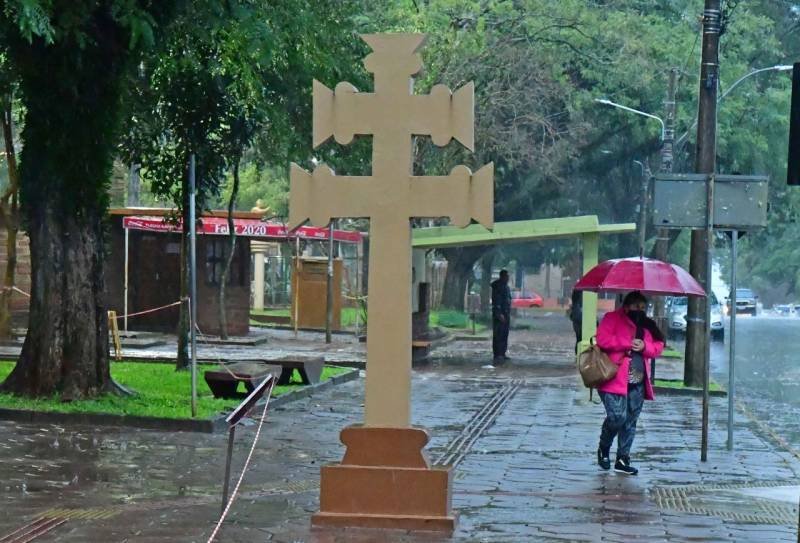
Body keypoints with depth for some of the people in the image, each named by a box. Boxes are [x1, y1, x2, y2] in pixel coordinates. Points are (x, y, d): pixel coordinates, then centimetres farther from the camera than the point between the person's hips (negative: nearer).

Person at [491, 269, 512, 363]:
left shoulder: (506, 287, 18)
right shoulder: (497, 286, -12)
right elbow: (496, 302, -18)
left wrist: (508, 314, 21)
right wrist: (499, 314, -24)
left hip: (506, 314, 9)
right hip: (499, 314, -9)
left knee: (504, 335, 11)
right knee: (498, 335, -10)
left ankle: (502, 354, 15)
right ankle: (497, 355, -12)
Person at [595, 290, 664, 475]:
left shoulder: (647, 326, 16)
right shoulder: (612, 319, -3)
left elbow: (658, 346, 14)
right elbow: (602, 339, -16)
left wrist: (645, 347, -8)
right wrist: (628, 343, -15)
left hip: (638, 384, 7)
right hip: (614, 380, -7)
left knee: (630, 422, 8)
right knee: (617, 416, -16)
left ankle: (623, 459, 16)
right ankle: (603, 449, 10)